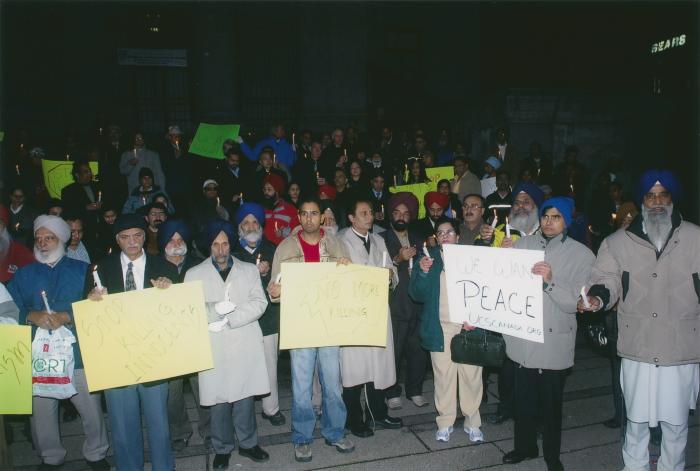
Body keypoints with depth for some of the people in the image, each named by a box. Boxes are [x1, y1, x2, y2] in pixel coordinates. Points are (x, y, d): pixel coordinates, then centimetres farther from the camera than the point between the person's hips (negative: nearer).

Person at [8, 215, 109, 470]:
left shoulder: (82, 270, 7)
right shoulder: (23, 275, 13)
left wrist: (67, 316, -18)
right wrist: (31, 316, -15)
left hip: (78, 351, -2)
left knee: (91, 407, 3)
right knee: (41, 409, 9)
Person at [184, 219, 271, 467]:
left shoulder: (249, 270, 10)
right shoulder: (194, 274, 7)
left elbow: (259, 303, -1)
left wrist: (228, 319, -12)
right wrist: (216, 309, -18)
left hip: (245, 345, 1)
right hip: (214, 348, -1)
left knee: (245, 396, 8)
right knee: (219, 400, 6)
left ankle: (247, 443, 28)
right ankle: (222, 449, 25)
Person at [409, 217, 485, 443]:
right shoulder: (429, 258, 4)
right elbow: (417, 295, 0)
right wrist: (423, 272, -17)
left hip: (469, 326, 0)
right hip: (440, 329, 0)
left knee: (471, 376, 6)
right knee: (443, 376, 5)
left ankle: (472, 423, 22)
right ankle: (445, 423, 20)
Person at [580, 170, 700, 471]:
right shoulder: (618, 243, 2)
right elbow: (606, 280, 2)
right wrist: (597, 297, -18)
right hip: (637, 348, 0)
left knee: (676, 423, 13)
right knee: (636, 418, 15)